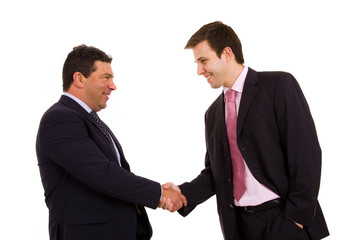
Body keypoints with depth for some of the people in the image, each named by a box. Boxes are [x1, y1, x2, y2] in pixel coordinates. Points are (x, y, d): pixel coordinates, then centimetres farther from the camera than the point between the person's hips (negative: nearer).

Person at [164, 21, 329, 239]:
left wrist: (298, 215, -15)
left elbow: (306, 152, -12)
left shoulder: (279, 85, -7)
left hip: (284, 221, -5)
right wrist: (184, 193, -3)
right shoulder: (213, 113, 13)